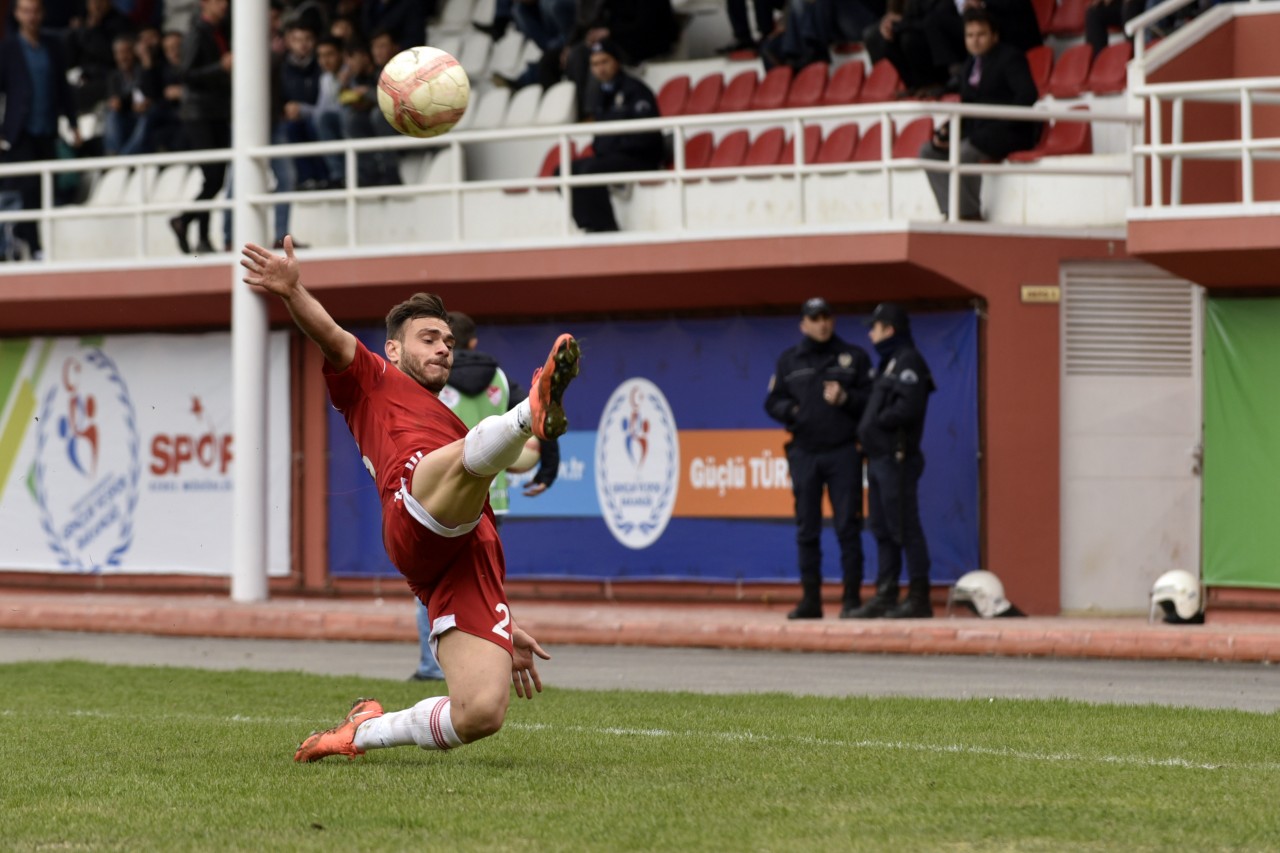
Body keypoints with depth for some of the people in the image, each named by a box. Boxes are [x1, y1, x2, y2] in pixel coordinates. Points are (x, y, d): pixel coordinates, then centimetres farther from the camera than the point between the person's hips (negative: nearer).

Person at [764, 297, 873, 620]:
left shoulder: (854, 357, 7)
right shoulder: (789, 361, 12)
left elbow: (872, 398, 3)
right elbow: (773, 402, 12)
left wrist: (845, 399, -14)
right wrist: (791, 411, -8)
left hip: (843, 451, -2)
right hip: (804, 453, 2)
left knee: (848, 527, -5)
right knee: (807, 530, 4)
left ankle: (851, 597, -2)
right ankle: (810, 599, 9)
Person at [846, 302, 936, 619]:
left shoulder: (908, 362, -10)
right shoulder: (889, 363, 21)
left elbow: (907, 409, -22)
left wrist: (875, 423, -12)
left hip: (897, 458, -10)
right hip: (879, 458, 10)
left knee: (905, 528, -8)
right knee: (882, 530, 11)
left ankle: (919, 597, -7)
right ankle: (885, 595, 15)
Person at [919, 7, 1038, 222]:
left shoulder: (1010, 57, -4)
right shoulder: (970, 66, 19)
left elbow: (1028, 94, -18)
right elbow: (966, 106, 19)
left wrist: (1003, 124, -25)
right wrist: (945, 131, 0)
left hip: (1011, 132, -9)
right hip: (976, 130, 9)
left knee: (963, 152, -34)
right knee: (929, 151, -7)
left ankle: (969, 214, -24)